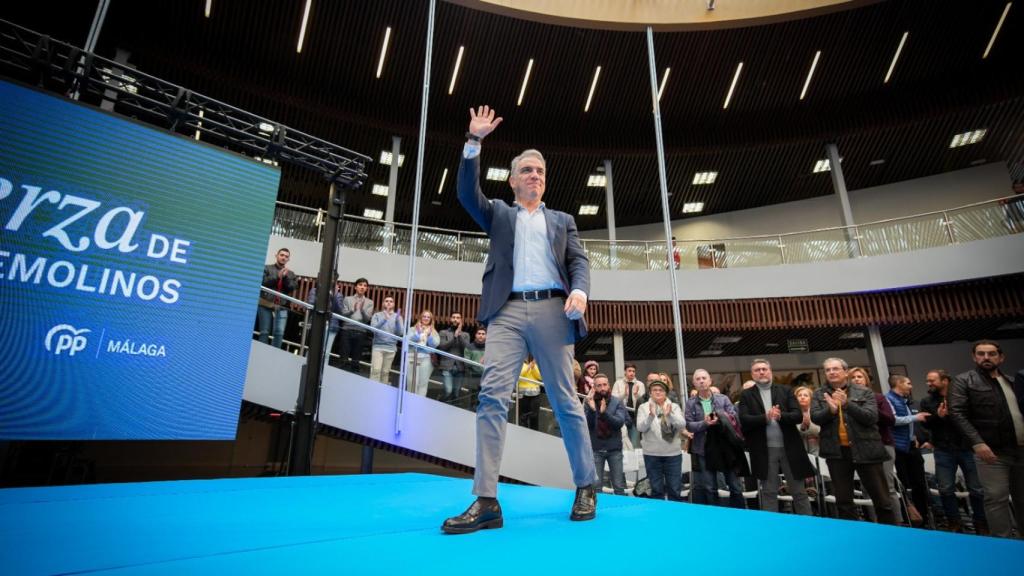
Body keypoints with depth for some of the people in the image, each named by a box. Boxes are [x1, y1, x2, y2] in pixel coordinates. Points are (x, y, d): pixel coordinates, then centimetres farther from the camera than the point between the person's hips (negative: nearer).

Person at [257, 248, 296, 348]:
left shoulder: (291, 274, 15)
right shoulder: (267, 268, 8)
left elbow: (292, 288, 2)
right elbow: (262, 282, -7)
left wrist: (285, 277, -9)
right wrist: (277, 276, -13)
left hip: (282, 307, 2)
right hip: (265, 305, -2)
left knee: (280, 333, -6)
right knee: (264, 332, 4)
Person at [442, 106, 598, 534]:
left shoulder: (562, 221, 22)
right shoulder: (499, 214, 22)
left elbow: (578, 260, 9)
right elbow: (467, 193, 5)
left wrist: (579, 290, -12)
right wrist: (474, 141, -2)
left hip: (551, 311, 0)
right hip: (507, 312, 0)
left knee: (565, 401, 3)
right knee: (492, 396, -13)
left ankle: (586, 487, 18)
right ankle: (486, 501, -12)